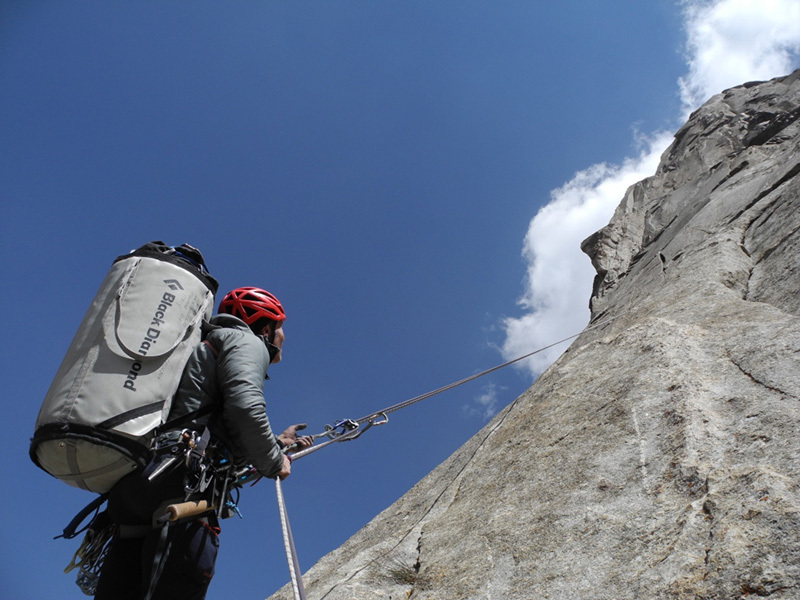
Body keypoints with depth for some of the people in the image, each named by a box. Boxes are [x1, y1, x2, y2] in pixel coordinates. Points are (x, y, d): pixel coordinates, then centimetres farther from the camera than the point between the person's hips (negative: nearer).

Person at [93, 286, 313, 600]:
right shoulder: (246, 341, 7)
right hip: (176, 484, -10)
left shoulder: (211, 347, 35)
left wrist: (277, 442, 48)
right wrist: (274, 462, 0)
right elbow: (245, 408, -16)